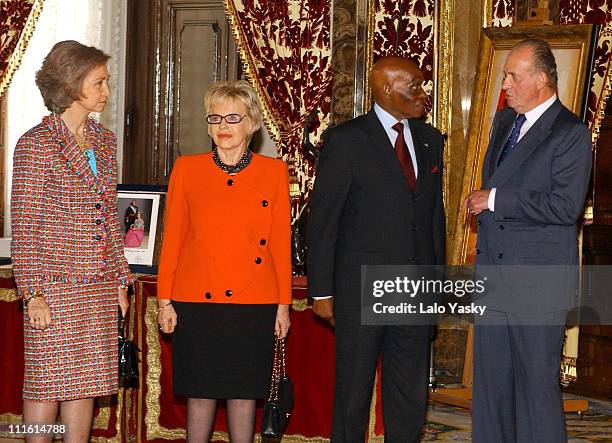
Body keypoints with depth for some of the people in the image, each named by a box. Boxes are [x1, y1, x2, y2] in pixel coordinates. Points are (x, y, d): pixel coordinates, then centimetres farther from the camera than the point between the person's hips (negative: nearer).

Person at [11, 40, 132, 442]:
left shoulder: (104, 141, 11)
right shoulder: (36, 144, -9)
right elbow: (24, 227, -10)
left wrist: (120, 280, 14)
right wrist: (34, 295, -14)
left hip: (99, 288, 6)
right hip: (55, 285, -6)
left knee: (85, 386, 8)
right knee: (47, 383, -1)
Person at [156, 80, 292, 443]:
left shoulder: (274, 171, 3)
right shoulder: (187, 169, 4)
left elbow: (281, 241, 5)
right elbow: (172, 238, 6)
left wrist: (283, 304, 4)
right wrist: (165, 299, 3)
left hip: (253, 304, 0)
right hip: (196, 301, 0)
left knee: (245, 393, 6)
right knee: (201, 393, 5)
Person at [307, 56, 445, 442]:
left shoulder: (430, 140, 10)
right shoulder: (346, 140, -7)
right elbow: (323, 220, -6)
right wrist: (321, 291, -8)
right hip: (361, 290, -5)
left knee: (411, 396, 11)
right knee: (353, 395, 5)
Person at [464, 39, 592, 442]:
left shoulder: (571, 134, -12)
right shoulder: (504, 121, 13)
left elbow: (565, 206, -22)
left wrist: (495, 200, -18)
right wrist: (481, 202, 11)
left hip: (537, 285, -8)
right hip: (493, 275, 8)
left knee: (537, 383, 0)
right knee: (491, 380, 13)